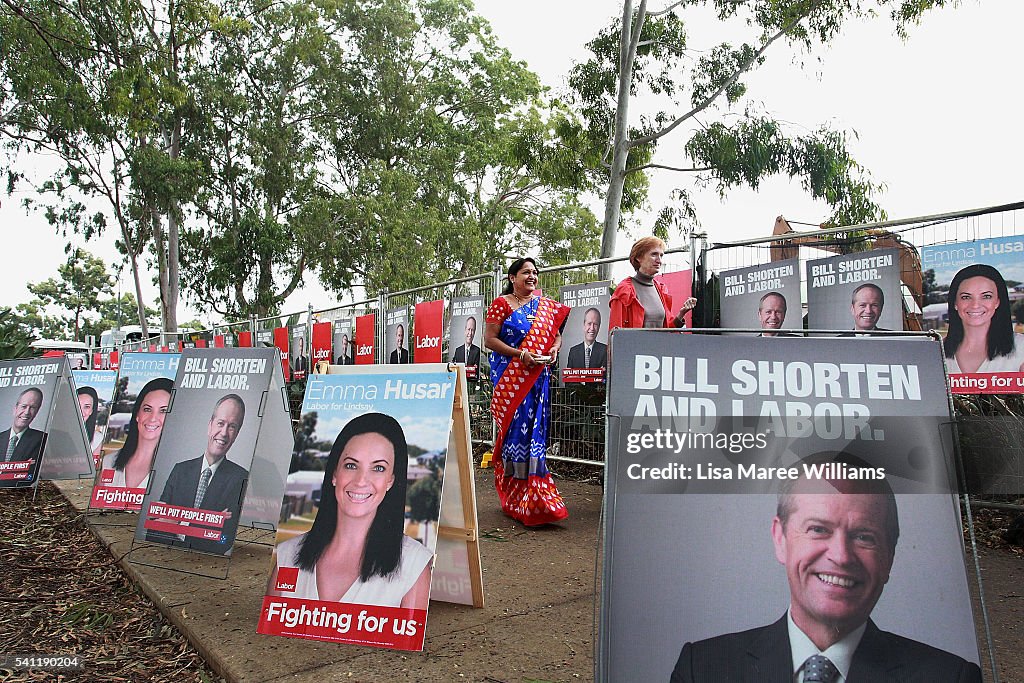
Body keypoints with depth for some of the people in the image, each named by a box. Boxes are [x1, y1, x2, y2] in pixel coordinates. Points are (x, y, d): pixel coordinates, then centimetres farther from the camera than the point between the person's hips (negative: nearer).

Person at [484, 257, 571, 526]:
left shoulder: (547, 305, 15)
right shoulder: (501, 304, 0)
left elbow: (557, 334, 20)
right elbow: (489, 340, -5)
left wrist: (553, 350, -3)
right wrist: (520, 354, -15)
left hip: (539, 377, 5)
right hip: (510, 377, -4)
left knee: (535, 427, 3)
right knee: (516, 426, -8)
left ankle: (531, 495, 13)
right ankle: (516, 496, 1)